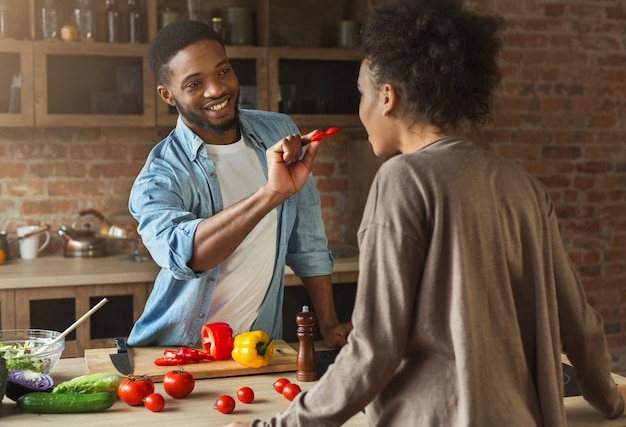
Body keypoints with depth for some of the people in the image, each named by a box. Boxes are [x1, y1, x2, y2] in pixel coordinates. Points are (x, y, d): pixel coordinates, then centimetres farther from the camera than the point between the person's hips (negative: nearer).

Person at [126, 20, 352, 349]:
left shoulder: (281, 134, 1)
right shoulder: (158, 177, -12)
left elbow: (308, 244, 8)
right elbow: (180, 253, -33)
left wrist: (329, 326, 4)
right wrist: (271, 193, -40)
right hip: (173, 351, -1)